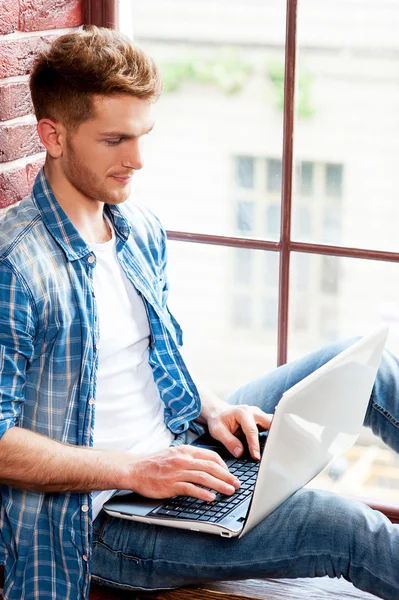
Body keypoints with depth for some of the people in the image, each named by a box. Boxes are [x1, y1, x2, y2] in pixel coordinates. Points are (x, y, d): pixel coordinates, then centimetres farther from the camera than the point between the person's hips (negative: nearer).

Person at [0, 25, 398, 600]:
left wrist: (211, 408, 0)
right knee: (350, 529, -23)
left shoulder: (143, 231, 8)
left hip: (184, 451, 8)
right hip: (102, 516, -8)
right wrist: (133, 470, -24)